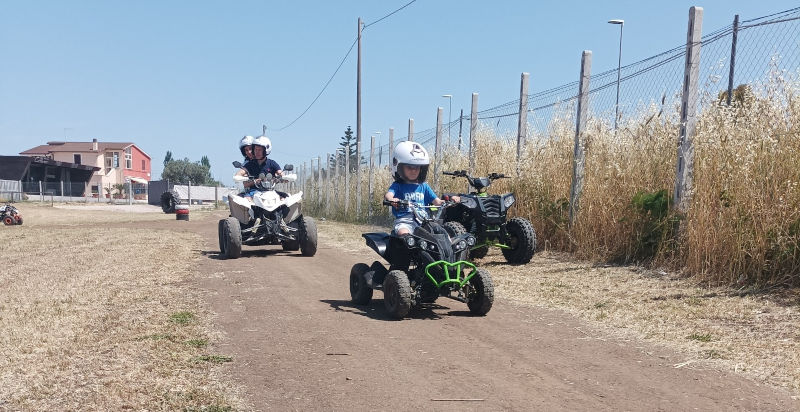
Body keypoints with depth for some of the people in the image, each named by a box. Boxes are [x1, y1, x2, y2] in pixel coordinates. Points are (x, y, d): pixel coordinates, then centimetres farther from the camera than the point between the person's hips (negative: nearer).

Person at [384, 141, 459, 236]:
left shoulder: (424, 186, 20)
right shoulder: (398, 185, 8)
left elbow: (437, 202, 17)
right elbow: (388, 194, -13)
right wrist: (391, 199, -39)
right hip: (404, 221, -4)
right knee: (404, 234, -35)